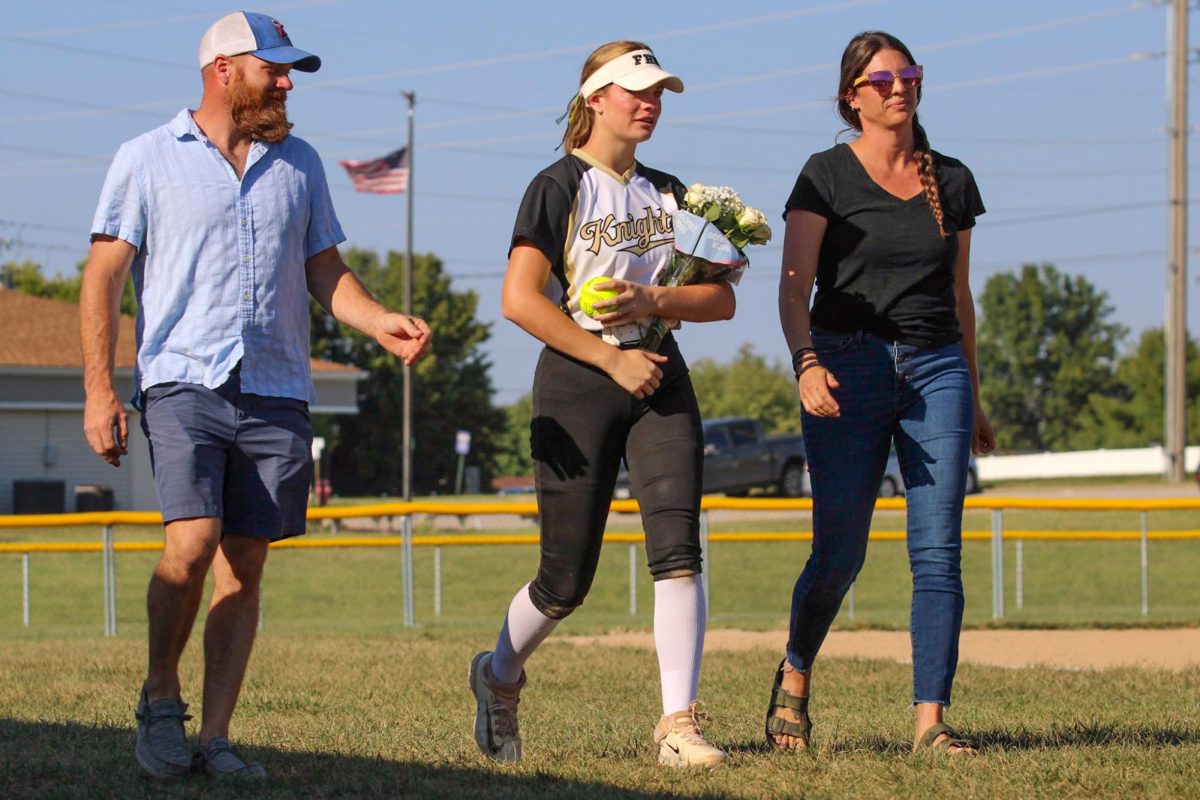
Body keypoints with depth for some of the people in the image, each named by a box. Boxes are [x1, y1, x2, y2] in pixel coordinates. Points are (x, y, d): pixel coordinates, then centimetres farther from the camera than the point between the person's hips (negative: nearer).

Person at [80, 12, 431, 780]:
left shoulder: (299, 163, 16)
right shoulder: (148, 159, 4)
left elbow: (326, 272, 18)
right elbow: (104, 277, 3)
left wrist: (382, 322, -3)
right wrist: (99, 390, -6)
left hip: (278, 395, 4)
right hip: (183, 383, -4)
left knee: (244, 568, 0)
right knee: (193, 542, -20)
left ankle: (216, 737, 3)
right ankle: (161, 699, 1)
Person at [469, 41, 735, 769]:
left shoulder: (669, 194, 13)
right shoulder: (559, 188, -4)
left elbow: (722, 299, 8)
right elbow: (520, 299, -13)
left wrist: (652, 302, -11)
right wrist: (612, 358, -15)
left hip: (659, 379, 4)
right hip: (576, 382, -4)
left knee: (678, 546, -14)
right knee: (568, 577, 1)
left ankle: (679, 723, -16)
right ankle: (499, 675, 30)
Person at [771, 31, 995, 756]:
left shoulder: (952, 181, 13)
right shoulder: (827, 176, 1)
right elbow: (794, 288, -6)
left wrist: (973, 399, 20)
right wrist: (807, 363, -23)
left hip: (938, 368, 3)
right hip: (851, 367, -3)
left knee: (939, 551, -7)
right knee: (840, 552, -3)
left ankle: (931, 718, -6)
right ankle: (794, 680, 23)